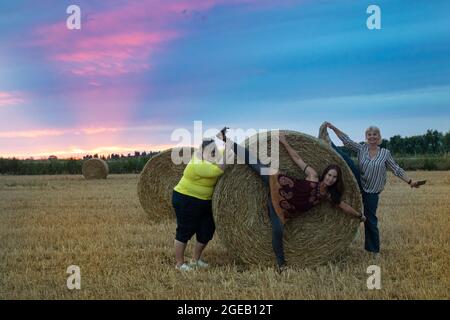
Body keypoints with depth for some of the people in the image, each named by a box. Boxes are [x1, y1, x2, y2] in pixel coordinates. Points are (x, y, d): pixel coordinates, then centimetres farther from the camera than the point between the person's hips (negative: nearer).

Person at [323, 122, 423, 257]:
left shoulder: (385, 153, -2)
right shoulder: (361, 148, 1)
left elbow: (396, 169, 1)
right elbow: (347, 140, -5)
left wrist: (410, 181, -5)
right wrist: (333, 128, -14)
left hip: (372, 192, -1)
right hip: (359, 184, 1)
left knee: (371, 220, 2)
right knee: (347, 161, -21)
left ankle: (374, 250, 15)